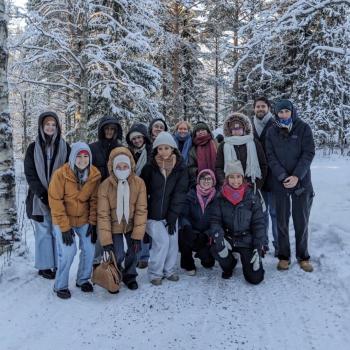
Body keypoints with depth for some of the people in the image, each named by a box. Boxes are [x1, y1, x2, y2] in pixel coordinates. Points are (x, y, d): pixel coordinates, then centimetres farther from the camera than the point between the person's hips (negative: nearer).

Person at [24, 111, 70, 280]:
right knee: (43, 232, 3)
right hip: (40, 198, 0)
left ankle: (59, 265, 10)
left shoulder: (65, 147, 4)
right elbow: (29, 173, -1)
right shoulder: (33, 148, 3)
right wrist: (42, 194, -12)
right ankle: (44, 266, 11)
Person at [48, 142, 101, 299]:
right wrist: (64, 226, -18)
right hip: (63, 219, -3)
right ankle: (60, 286, 10)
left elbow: (94, 200, -2)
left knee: (89, 249, -1)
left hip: (84, 219, 4)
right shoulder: (61, 174, -20)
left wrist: (93, 222, -6)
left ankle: (83, 280, 24)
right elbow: (55, 201, -17)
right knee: (68, 251, -12)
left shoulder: (95, 175, -10)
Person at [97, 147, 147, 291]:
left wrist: (138, 236, -15)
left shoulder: (139, 183, -17)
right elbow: (103, 214, -18)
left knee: (132, 253, 6)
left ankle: (130, 276, 36)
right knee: (118, 256, -7)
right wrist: (106, 241, -19)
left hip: (131, 226, 2)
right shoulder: (105, 185, -21)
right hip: (114, 227, -1)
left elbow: (141, 210, -14)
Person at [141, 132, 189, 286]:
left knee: (173, 242, 2)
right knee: (162, 241, -11)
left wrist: (172, 217, -10)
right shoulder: (149, 168, -9)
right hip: (153, 214, -2)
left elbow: (179, 194, -7)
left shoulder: (181, 168, -6)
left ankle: (169, 270, 24)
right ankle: (155, 273, 8)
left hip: (170, 214, 2)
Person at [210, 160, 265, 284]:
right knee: (216, 248, -33)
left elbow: (259, 224, -3)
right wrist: (219, 238, -28)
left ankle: (247, 262, 25)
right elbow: (215, 220, -8)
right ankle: (228, 267, 4)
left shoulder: (252, 198, -5)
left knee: (255, 278, -13)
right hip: (228, 239, 1)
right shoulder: (221, 199, -2)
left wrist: (258, 249, -10)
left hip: (247, 241, -1)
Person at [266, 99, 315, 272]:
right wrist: (283, 177, -16)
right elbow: (271, 156, -2)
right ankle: (283, 256, 18)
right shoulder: (271, 131, 4)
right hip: (280, 183, 1)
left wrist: (297, 176, -17)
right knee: (282, 221, 6)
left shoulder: (303, 128, 0)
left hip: (301, 182, -1)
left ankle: (303, 256, 20)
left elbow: (309, 153, -6)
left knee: (301, 221, 6)